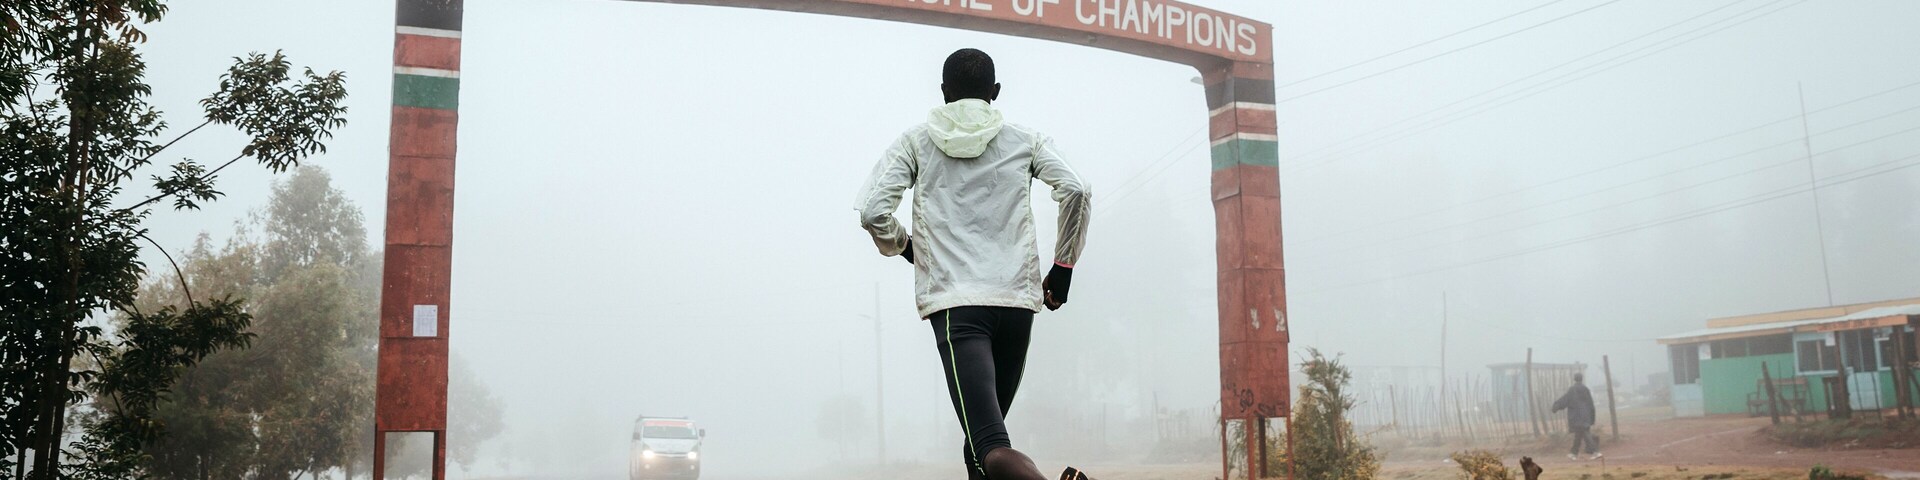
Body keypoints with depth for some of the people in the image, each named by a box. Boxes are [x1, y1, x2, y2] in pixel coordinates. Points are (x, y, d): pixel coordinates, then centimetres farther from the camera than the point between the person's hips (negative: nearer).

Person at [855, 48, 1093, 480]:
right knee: (985, 432, 19)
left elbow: (872, 212, 1)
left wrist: (903, 246, 21)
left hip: (953, 303, -3)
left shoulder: (915, 141, 12)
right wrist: (1063, 266, 10)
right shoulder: (1025, 140, 14)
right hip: (1018, 302, 3)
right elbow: (1076, 192, -1)